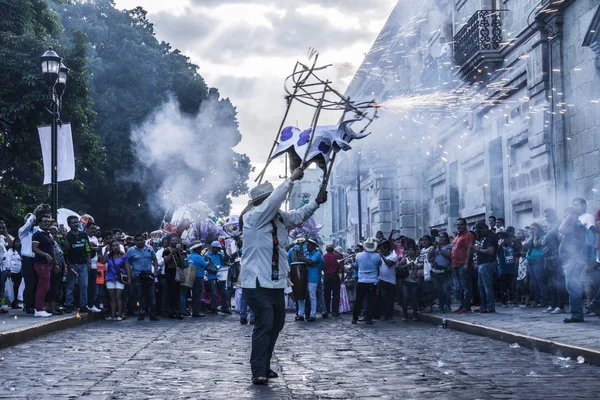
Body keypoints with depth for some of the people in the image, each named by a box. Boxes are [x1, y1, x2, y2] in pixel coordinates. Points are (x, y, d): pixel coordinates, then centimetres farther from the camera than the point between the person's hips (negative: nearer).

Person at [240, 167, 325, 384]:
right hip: (257, 283, -9)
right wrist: (291, 179, -22)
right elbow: (273, 200, -23)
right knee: (264, 325, -15)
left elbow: (298, 216, 20)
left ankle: (264, 366, 28)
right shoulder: (252, 217, -12)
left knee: (276, 324, 15)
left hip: (276, 283, 9)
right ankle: (258, 372, -11)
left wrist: (316, 202, 4)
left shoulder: (280, 218, 10)